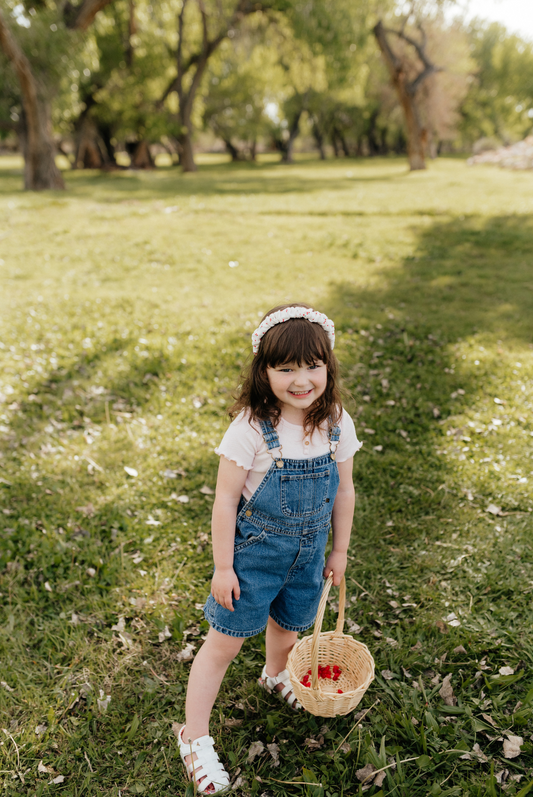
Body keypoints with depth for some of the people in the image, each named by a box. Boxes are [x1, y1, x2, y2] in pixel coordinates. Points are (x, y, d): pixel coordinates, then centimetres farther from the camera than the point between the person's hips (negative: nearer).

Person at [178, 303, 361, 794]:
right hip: (254, 551, -4)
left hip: (308, 553, 5)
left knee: (288, 626, 26)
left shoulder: (337, 424, -11)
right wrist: (223, 566, -12)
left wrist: (340, 550, 10)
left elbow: (344, 491, 2)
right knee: (226, 641, 7)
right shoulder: (251, 428, -25)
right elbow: (226, 500, -17)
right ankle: (194, 737, 27)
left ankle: (276, 676, 60)